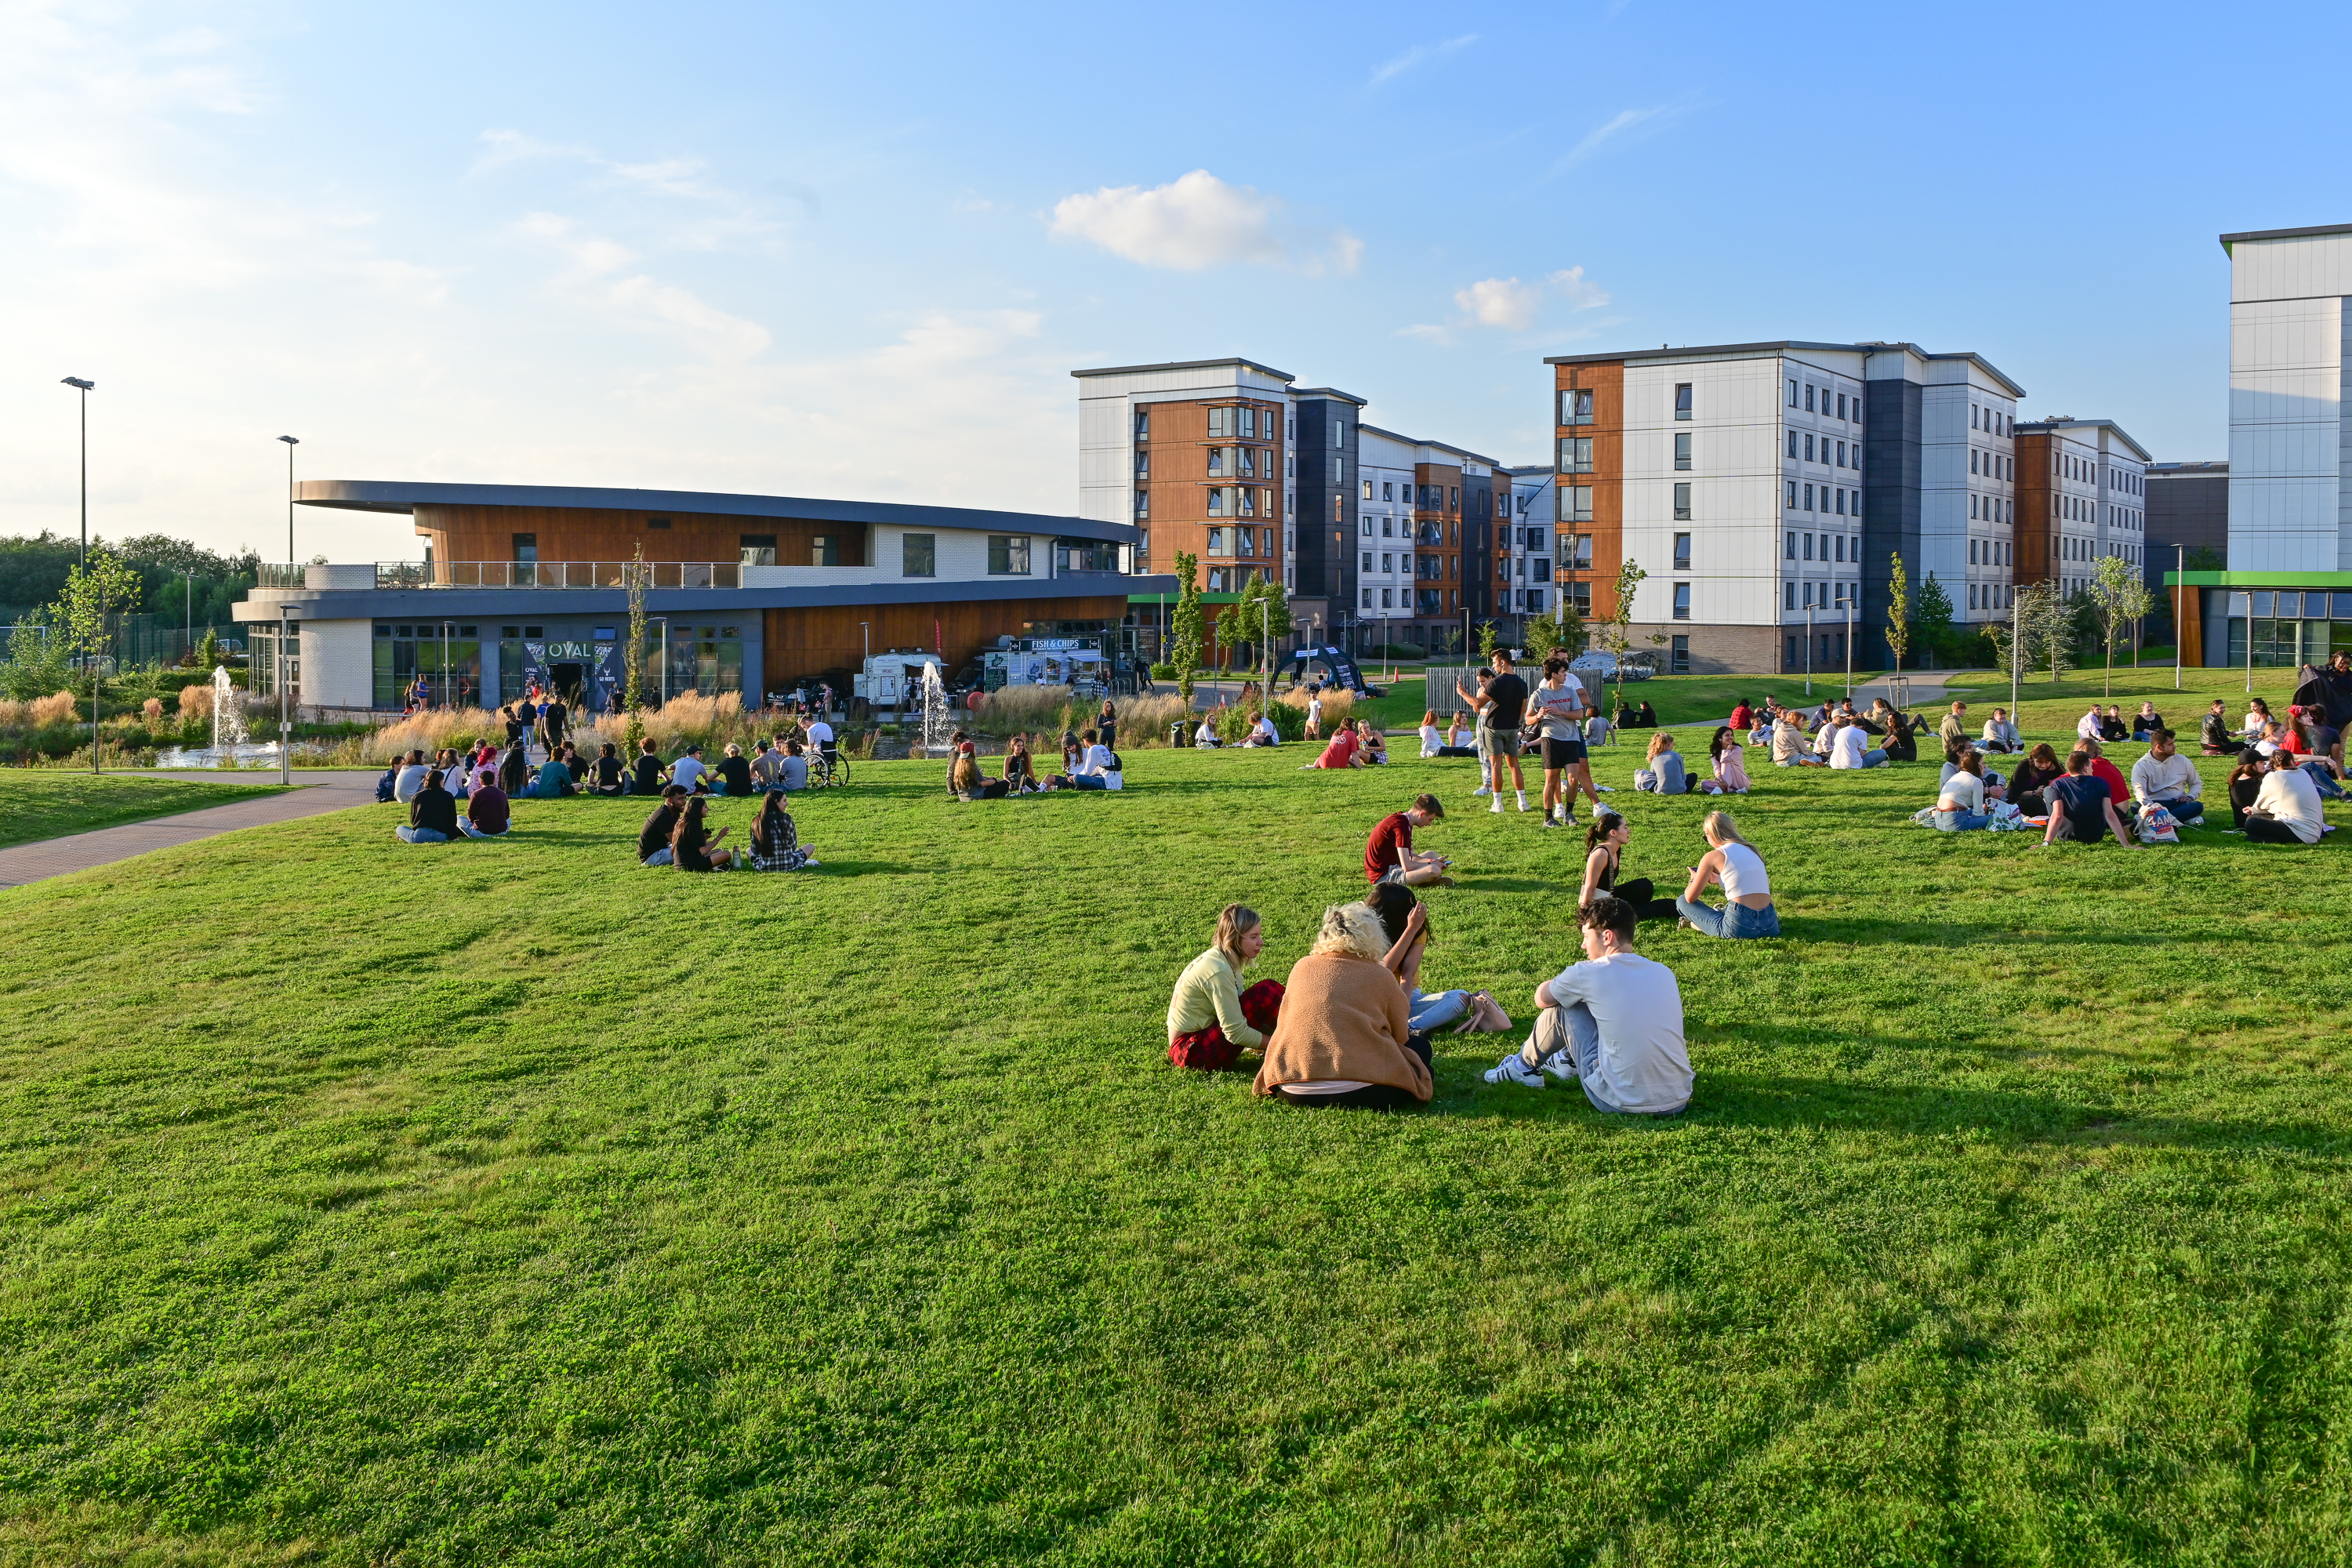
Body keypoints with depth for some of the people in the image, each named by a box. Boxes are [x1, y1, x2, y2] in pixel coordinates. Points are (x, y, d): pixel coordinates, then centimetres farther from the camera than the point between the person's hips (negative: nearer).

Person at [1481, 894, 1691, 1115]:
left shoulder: (1590, 973, -9)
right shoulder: (1664, 973, 6)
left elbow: (1542, 998, 10)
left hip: (1623, 1103, -5)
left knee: (1562, 1007, 8)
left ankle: (1523, 1066, 31)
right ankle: (1569, 1061, 49)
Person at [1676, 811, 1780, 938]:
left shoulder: (1713, 856, -1)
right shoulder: (1751, 850, 16)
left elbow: (1690, 898, 4)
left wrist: (1693, 879, 25)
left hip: (1739, 928, -5)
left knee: (1682, 901, 12)